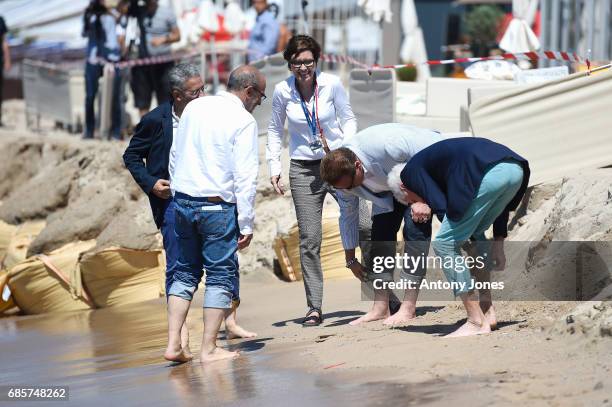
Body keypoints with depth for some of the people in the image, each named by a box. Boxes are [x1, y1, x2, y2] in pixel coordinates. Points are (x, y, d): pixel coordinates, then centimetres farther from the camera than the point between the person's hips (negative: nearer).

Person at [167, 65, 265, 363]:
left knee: (185, 272, 13)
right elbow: (245, 177, -12)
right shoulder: (243, 121, -9)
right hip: (218, 207, -6)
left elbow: (175, 156, 16)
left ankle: (173, 345, 8)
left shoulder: (194, 108, 10)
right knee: (221, 275, 3)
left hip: (183, 201, 6)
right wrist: (247, 224, -9)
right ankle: (209, 349, 3)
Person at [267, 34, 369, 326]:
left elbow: (348, 119, 5)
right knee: (309, 241, -2)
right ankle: (314, 308, 3)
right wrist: (274, 168, 4)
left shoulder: (331, 84, -7)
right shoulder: (282, 91, -4)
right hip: (303, 170, 0)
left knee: (365, 226, -7)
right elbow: (275, 130, 10)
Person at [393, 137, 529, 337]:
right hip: (516, 170, 9)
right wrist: (498, 244, 33)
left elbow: (442, 206, 5)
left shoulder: (411, 171, 18)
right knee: (475, 232, 30)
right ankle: (487, 309, 27)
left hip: (490, 175, -9)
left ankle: (477, 323, 3)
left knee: (444, 243, 5)